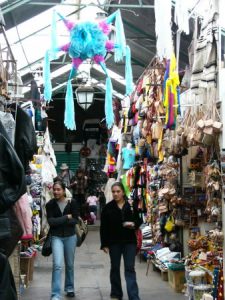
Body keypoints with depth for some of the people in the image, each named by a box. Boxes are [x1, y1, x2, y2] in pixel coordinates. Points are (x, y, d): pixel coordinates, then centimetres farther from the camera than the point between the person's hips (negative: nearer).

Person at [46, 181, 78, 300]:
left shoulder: (72, 203, -5)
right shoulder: (50, 204, -5)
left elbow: (75, 220, -10)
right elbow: (51, 221, -14)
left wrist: (59, 221, -16)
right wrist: (66, 217, -14)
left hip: (70, 236, 1)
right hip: (56, 237, -1)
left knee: (70, 264, 15)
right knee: (57, 265, -13)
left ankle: (69, 288, 35)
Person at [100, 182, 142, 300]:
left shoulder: (131, 205, -1)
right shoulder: (108, 207, -3)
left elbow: (139, 220, 8)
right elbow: (103, 227, -2)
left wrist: (134, 224, -15)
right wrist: (104, 244, -6)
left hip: (129, 241, -1)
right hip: (114, 242, 1)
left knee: (130, 268, -2)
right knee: (115, 268, 11)